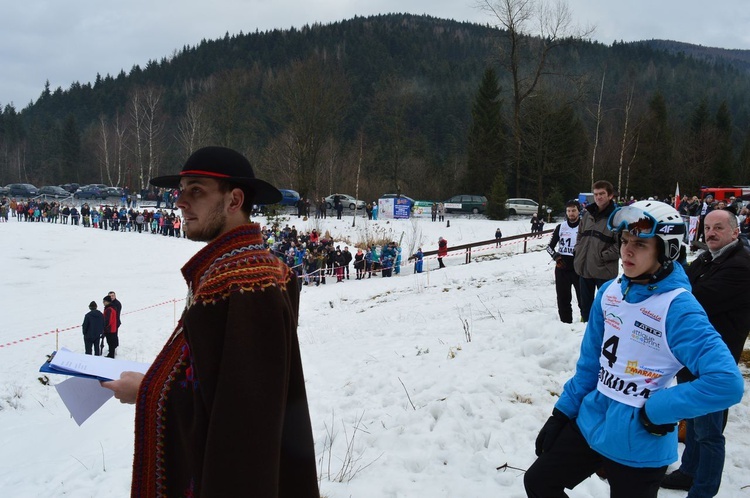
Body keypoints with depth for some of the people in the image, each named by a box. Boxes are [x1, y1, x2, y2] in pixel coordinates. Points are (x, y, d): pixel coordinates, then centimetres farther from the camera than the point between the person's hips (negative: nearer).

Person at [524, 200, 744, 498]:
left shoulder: (677, 307, -22)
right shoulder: (610, 292, -1)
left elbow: (726, 382, -29)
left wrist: (656, 410, -22)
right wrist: (562, 413, 8)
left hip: (638, 447, -6)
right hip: (590, 423, 7)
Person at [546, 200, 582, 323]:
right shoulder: (560, 227, 7)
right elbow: (550, 246, 13)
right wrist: (556, 257, -4)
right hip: (562, 268, 3)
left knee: (583, 299, -4)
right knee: (563, 299, 9)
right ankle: (566, 323, 19)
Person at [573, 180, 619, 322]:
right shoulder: (588, 214, 7)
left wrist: (603, 256, -14)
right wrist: (579, 252, 7)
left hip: (605, 270, -6)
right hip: (584, 268, 6)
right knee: (585, 304, 19)